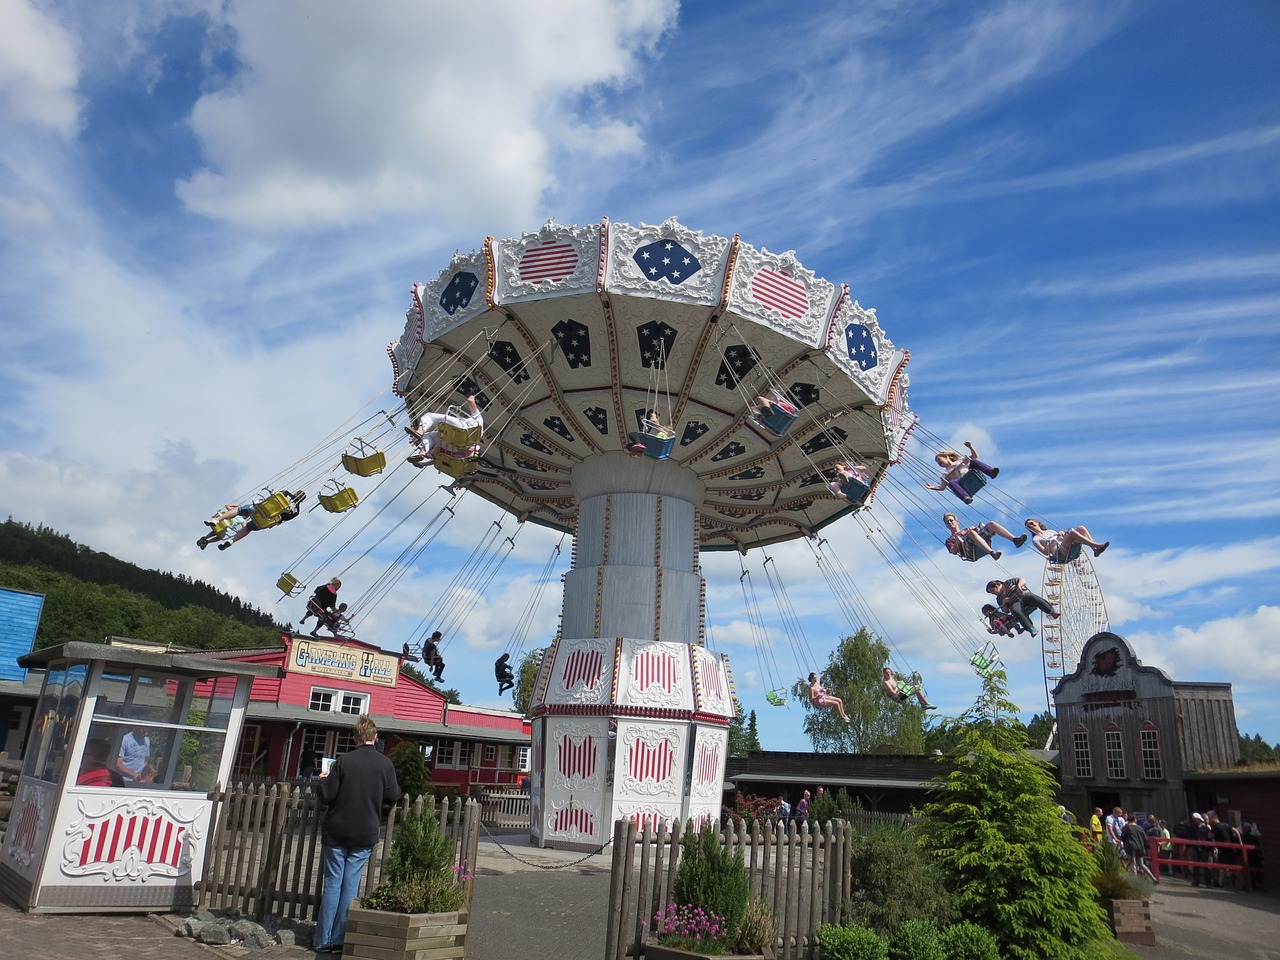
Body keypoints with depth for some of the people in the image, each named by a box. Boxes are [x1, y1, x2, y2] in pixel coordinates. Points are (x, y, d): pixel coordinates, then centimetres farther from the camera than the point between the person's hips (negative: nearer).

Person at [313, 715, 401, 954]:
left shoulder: (344, 761, -9)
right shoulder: (385, 764, -4)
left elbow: (327, 795, -9)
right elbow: (393, 796, 2)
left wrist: (321, 781, 11)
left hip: (337, 831, -1)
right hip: (365, 834, 1)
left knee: (332, 884, 6)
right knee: (350, 886, 6)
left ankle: (323, 939, 9)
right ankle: (339, 939, 8)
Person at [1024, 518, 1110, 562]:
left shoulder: (1051, 531, 35)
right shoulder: (1035, 539, 15)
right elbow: (1046, 552, -1)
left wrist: (1062, 534, 7)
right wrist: (1052, 542, -11)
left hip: (1071, 551, 7)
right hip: (1061, 555, -7)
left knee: (1081, 528, -13)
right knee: (1072, 532, -30)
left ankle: (1095, 549, -27)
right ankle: (1097, 546, -32)